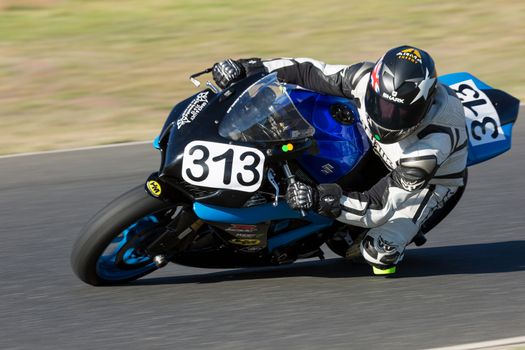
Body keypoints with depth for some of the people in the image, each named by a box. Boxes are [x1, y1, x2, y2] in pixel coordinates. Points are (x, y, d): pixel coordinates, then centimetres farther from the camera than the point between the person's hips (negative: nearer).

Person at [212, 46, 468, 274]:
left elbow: (379, 209, -40)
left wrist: (322, 200, -52)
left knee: (380, 252, -25)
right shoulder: (368, 79, -31)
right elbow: (312, 73, -15)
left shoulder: (434, 141, -43)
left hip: (433, 180, -6)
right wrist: (246, 68, -22)